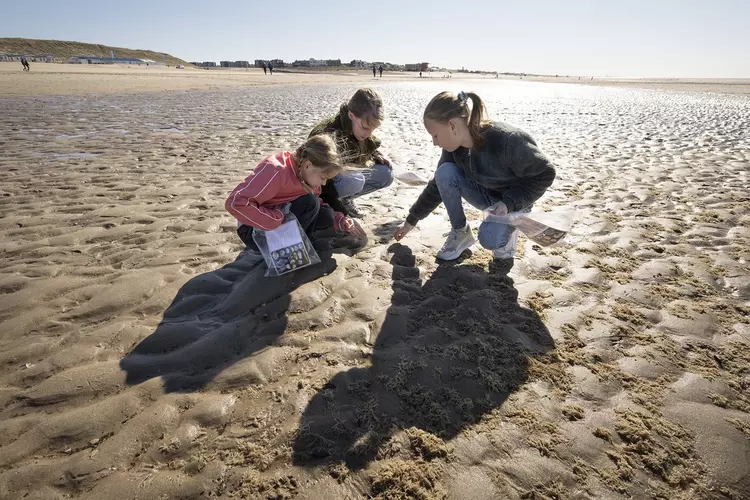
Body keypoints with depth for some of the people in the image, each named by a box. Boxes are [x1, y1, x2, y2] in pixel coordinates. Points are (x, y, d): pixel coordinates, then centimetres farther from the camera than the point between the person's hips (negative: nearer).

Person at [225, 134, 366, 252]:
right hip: (255, 230, -8)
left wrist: (342, 222, -6)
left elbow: (318, 210, 9)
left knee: (327, 216, -10)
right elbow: (235, 202, -34)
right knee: (310, 203, -24)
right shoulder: (276, 170, -28)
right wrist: (279, 220, -30)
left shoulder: (308, 173, -3)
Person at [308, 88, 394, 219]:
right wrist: (341, 215, -39)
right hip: (317, 186, -7)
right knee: (355, 181, -37)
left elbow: (368, 150, 15)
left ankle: (345, 199, 0)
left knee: (386, 174, -5)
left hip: (346, 175, 8)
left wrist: (378, 156, -8)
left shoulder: (361, 133, -9)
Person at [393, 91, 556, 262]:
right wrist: (411, 221, 2)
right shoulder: (454, 147, -14)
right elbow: (439, 185, -1)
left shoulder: (507, 140, -34)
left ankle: (508, 230, 3)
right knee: (444, 173, -22)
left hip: (512, 203, -5)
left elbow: (545, 173, -21)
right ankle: (461, 233, -6)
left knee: (490, 239, -34)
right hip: (483, 193, 6)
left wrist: (509, 203, -30)